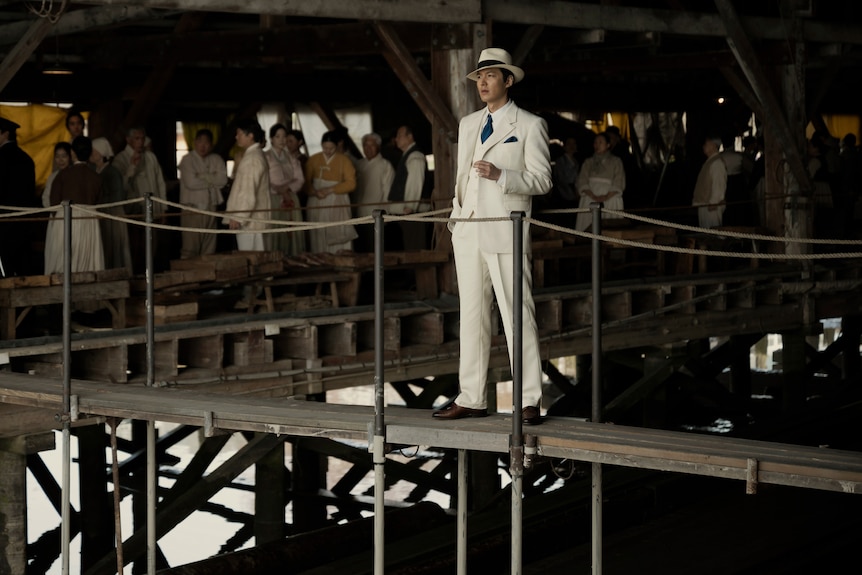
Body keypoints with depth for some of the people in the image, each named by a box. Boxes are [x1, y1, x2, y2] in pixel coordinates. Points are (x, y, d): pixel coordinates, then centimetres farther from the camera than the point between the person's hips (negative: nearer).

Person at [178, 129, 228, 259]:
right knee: (190, 249, -8)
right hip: (192, 208, -4)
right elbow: (191, 182, -14)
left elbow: (223, 179, -2)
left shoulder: (216, 159, 12)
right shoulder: (187, 160, 0)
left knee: (209, 248, 5)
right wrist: (212, 180, -2)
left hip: (211, 208, 4)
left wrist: (202, 176, -8)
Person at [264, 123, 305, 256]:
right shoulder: (265, 157, 2)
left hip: (290, 199, 4)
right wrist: (278, 190, -13)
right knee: (274, 234, -9)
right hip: (273, 200, -4)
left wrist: (288, 188, -9)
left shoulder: (292, 158, 17)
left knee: (292, 233, -1)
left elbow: (300, 179, 8)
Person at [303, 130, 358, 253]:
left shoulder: (344, 160, 2)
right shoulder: (313, 160, 7)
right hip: (317, 205, 2)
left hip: (337, 205, -2)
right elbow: (306, 181, 5)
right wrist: (315, 192, -15)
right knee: (318, 238, -1)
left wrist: (330, 190, -13)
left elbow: (351, 183, -5)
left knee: (339, 237, -8)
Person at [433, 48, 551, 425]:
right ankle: (472, 399, 12)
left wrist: (500, 175, -20)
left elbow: (541, 180, -6)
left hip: (505, 233, -6)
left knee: (517, 314, -7)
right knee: (471, 315, 7)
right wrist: (456, 216, 16)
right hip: (468, 231, 6)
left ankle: (529, 401, -3)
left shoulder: (529, 125, 0)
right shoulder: (468, 124, 18)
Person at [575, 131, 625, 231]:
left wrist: (607, 196, -14)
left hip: (610, 198, -2)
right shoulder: (588, 162, 19)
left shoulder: (616, 161, 12)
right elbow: (582, 182, 6)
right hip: (590, 199, 2)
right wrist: (593, 196, -10)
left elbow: (619, 183, 1)